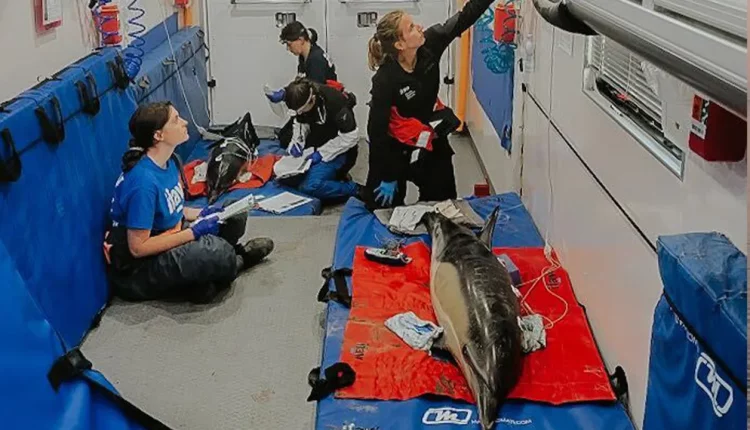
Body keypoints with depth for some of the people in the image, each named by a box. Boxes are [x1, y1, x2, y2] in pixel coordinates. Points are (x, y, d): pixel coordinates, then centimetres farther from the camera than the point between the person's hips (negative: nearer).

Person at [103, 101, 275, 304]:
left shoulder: (170, 161, -1)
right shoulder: (143, 181, -27)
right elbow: (138, 247, -26)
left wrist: (199, 214, -2)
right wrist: (194, 232, -22)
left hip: (167, 240, 9)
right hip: (135, 271, -9)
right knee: (218, 253, -28)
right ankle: (235, 262, 3)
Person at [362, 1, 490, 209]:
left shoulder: (429, 45, -17)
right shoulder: (385, 80, -30)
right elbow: (377, 130, -23)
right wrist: (386, 177, -19)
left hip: (431, 139, 6)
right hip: (397, 147, -5)